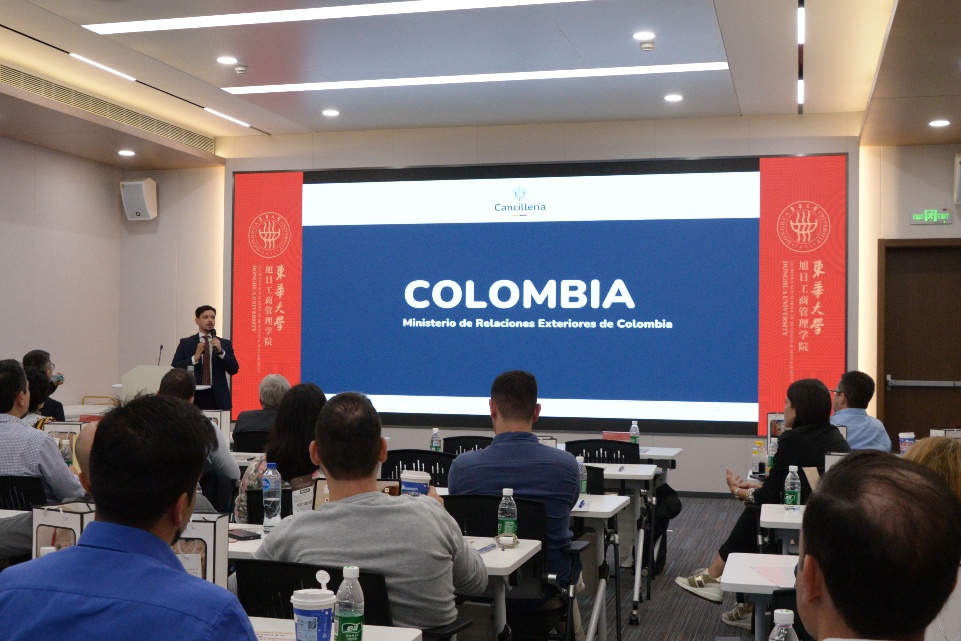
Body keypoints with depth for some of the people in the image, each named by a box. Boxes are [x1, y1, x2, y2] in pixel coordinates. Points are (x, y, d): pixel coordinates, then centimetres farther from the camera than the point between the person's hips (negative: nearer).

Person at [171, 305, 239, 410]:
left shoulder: (225, 343, 10)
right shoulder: (185, 343, 7)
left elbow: (234, 370, 3)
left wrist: (221, 351, -11)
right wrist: (194, 358, -13)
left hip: (218, 398, 1)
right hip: (194, 398, -1)